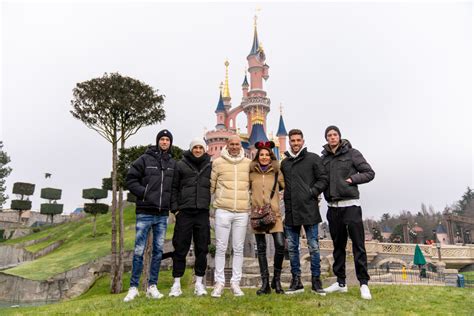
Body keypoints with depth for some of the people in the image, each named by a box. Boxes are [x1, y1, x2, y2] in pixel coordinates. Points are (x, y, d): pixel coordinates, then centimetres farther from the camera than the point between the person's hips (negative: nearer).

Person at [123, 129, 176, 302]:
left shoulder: (173, 164, 9)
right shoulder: (145, 159, -2)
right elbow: (131, 179, -2)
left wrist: (171, 201, 2)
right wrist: (144, 192, -12)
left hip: (162, 214, 4)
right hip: (145, 213, -3)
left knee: (158, 250, 9)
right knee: (139, 251, 0)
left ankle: (152, 286, 20)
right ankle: (133, 287, 12)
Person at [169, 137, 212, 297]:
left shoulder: (210, 166, 9)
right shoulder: (181, 165, 6)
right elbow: (174, 187, 5)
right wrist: (175, 208, -3)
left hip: (203, 212, 2)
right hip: (184, 212, -1)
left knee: (202, 248, 7)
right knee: (180, 248, 3)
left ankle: (199, 282, 19)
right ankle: (177, 283, 14)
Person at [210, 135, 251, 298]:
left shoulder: (248, 163, 7)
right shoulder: (217, 162, 3)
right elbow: (211, 185, 7)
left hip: (242, 212, 2)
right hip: (223, 210, -1)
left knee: (239, 248, 8)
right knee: (221, 248, 3)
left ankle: (235, 282, 18)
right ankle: (219, 282, 14)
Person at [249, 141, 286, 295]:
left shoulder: (276, 172, 8)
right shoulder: (252, 172, 8)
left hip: (274, 213, -1)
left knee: (280, 245, -11)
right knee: (261, 248, 5)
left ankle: (276, 280, 10)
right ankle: (265, 283, 15)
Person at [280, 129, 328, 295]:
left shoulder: (313, 158, 1)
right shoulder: (284, 162, 14)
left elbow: (323, 179, -2)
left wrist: (313, 192, -10)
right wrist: (285, 197, 7)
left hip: (309, 209, -4)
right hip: (291, 211, 5)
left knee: (313, 247, 3)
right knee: (292, 247, 9)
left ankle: (316, 281, 15)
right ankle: (296, 281, 20)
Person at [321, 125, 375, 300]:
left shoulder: (352, 153, -1)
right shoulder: (324, 158, 10)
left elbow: (370, 173, 0)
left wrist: (352, 179, -11)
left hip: (350, 205, -4)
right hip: (333, 207, 4)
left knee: (358, 245, -2)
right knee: (338, 245, 11)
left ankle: (364, 283, 6)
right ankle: (341, 282, 21)